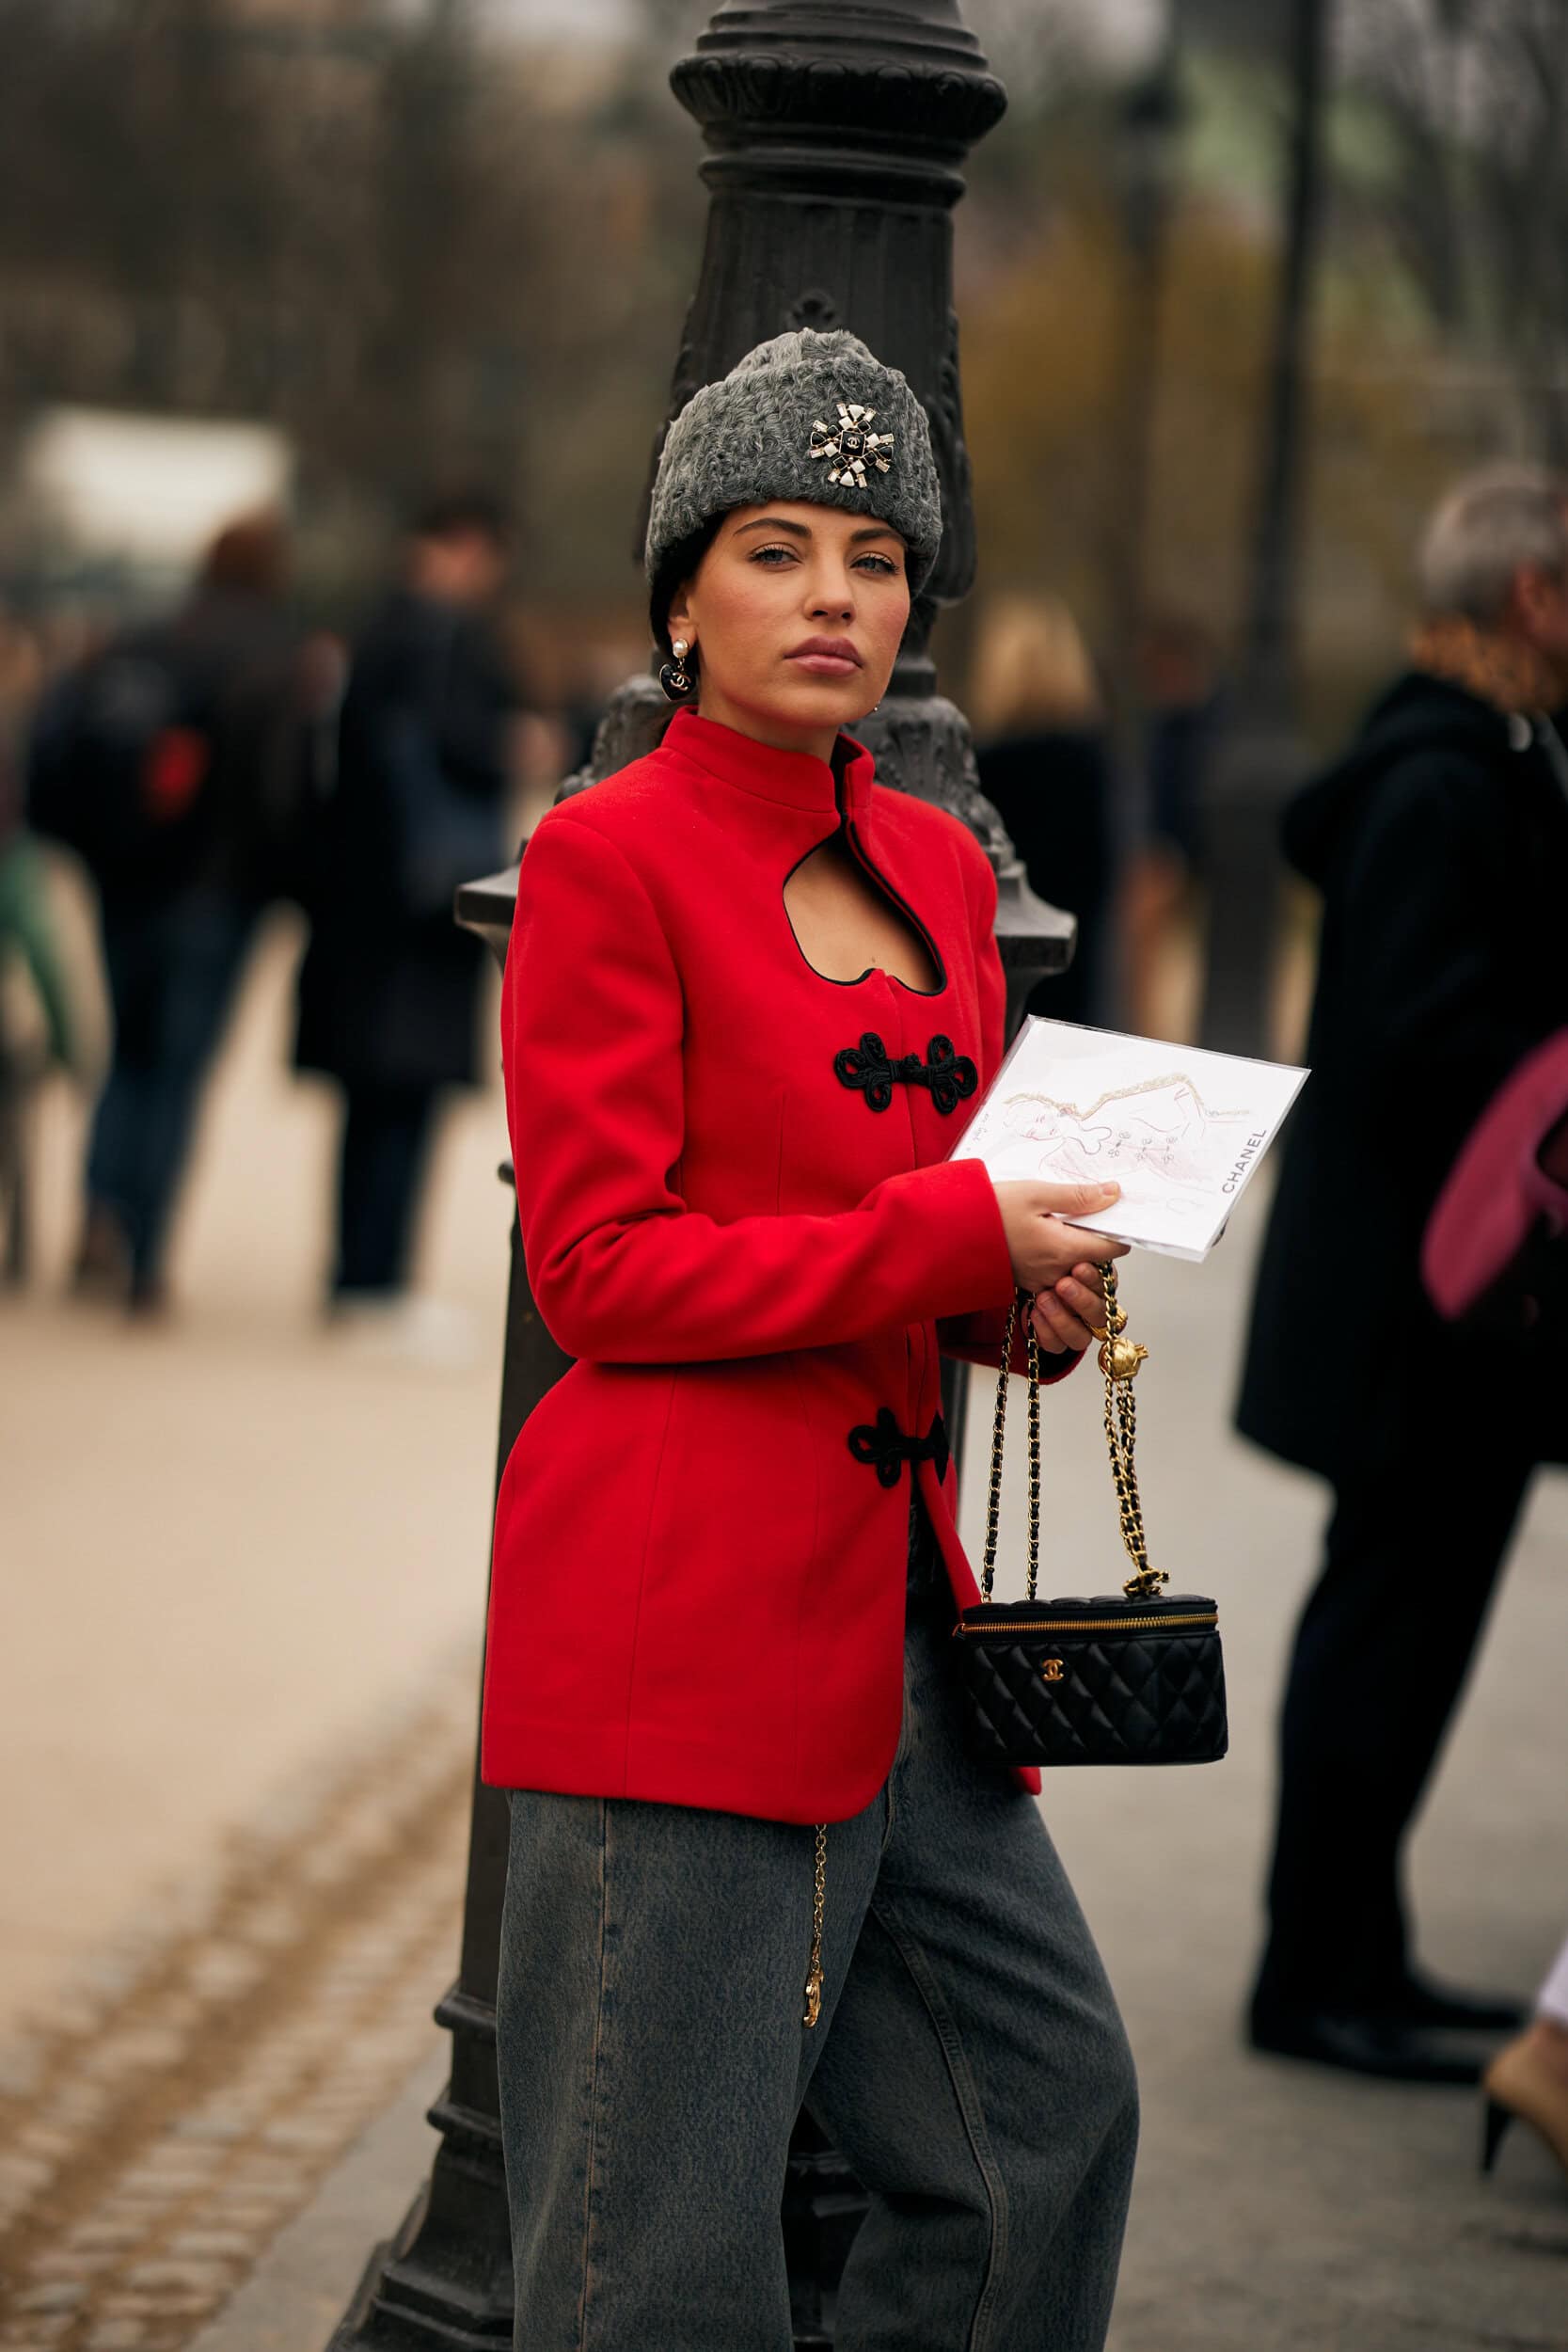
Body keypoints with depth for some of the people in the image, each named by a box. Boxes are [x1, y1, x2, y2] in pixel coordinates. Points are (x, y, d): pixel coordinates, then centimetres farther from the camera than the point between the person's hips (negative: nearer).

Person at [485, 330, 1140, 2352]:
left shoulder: (939, 870, 14)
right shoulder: (607, 858, -7)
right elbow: (599, 1268, -12)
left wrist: (1031, 1295, 2)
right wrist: (952, 1239, -16)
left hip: (892, 1611, 8)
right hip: (678, 1612, -8)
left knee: (1049, 2110, 11)